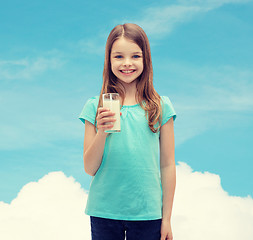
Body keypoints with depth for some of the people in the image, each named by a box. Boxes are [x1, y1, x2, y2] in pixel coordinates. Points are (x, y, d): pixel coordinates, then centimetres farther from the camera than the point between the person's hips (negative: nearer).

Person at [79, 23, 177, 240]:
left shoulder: (161, 106, 1)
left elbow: (167, 166, 3)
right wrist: (102, 131, -16)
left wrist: (166, 218, 2)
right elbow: (90, 169, 0)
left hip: (147, 213, 0)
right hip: (104, 213, 0)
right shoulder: (95, 107, 0)